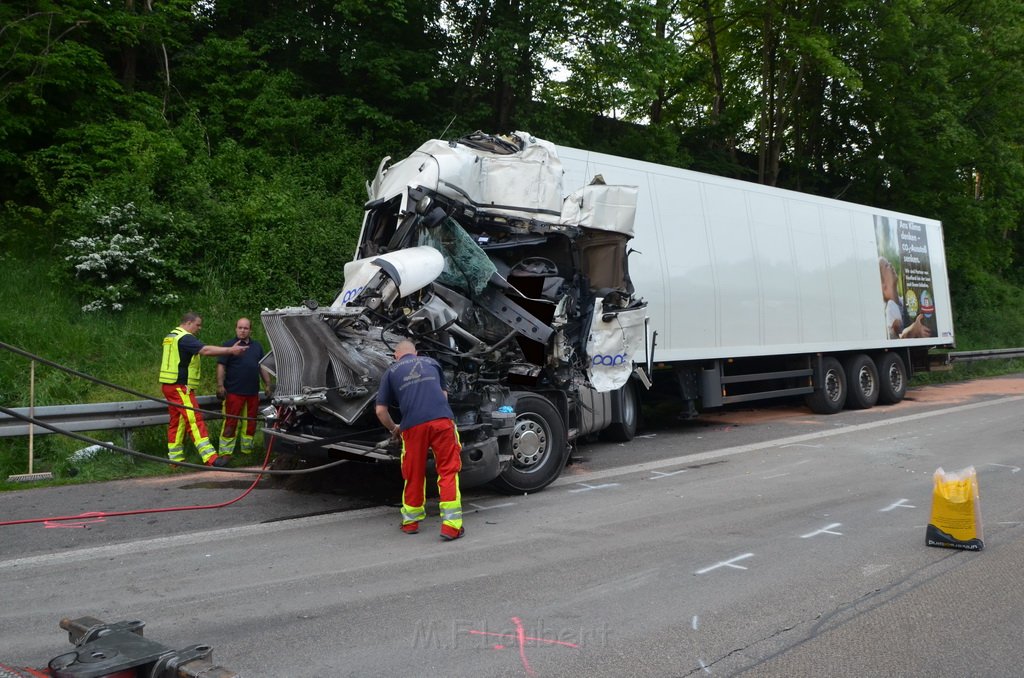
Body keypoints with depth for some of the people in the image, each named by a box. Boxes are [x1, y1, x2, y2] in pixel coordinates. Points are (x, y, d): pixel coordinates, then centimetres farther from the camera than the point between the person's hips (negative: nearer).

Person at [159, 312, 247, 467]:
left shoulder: (171, 336, 18)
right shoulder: (185, 338, -14)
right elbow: (206, 350, -29)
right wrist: (231, 350, -33)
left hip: (170, 385, 10)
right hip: (180, 386, -10)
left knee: (177, 422, 12)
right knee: (194, 420, -14)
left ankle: (176, 459, 16)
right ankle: (210, 458, -19)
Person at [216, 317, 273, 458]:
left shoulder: (257, 346, 17)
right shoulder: (229, 345, 0)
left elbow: (263, 367, 21)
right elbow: (221, 366, -5)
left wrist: (267, 384, 15)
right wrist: (220, 385, -13)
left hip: (253, 392, 5)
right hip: (234, 392, -5)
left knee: (250, 422, 11)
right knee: (230, 422, -6)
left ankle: (247, 449, 22)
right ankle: (225, 452, -1)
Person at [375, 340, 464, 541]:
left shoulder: (390, 372, 19)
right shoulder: (431, 362, 24)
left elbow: (381, 411, 16)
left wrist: (393, 429, 33)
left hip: (413, 425, 0)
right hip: (442, 419, 0)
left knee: (414, 474, 16)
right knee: (448, 471, 6)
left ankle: (410, 521, 30)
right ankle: (451, 525, 0)